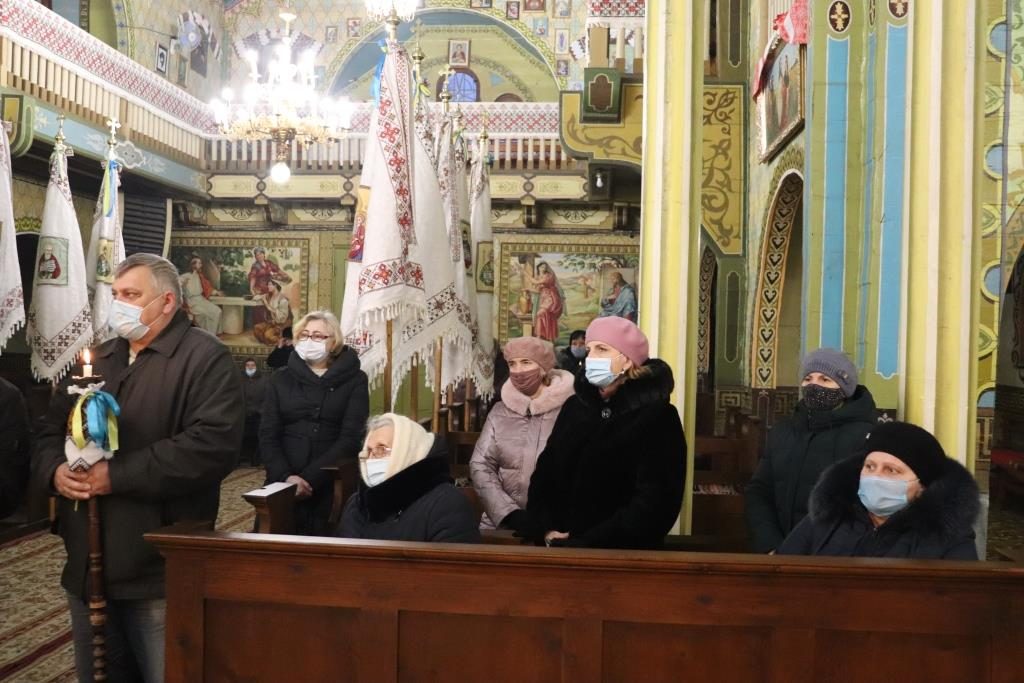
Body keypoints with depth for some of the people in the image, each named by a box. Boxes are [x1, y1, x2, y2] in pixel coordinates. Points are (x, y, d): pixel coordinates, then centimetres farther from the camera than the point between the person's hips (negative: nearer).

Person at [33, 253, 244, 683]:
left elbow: (213, 445, -23)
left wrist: (117, 476, -22)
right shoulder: (97, 360, 16)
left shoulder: (204, 358, -10)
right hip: (87, 564, 8)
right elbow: (50, 430, 18)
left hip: (159, 568, -7)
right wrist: (54, 469, -6)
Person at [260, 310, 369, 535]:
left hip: (332, 484, -2)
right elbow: (268, 435, 3)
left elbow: (351, 437, -6)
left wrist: (309, 478, -15)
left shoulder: (354, 379, 2)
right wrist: (285, 476, -14)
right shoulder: (281, 378, 10)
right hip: (284, 484, 2)